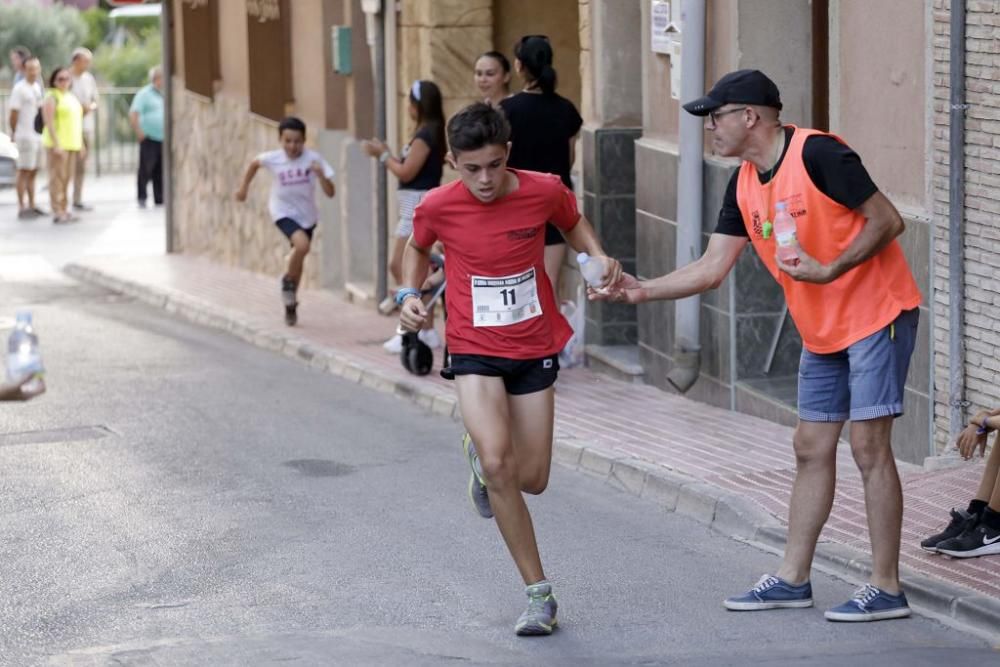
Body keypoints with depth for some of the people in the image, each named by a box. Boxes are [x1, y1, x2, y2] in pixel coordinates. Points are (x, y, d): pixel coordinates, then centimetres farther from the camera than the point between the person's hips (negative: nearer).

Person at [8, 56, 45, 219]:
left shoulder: (38, 87, 13)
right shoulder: (20, 89, -12)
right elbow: (14, 114, -12)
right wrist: (14, 133, -4)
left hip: (38, 136, 8)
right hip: (26, 136, -8)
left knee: (33, 172, 12)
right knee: (24, 172, -6)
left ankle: (31, 206, 17)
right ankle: (22, 208, -4)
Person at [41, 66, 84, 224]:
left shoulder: (72, 97, 18)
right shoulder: (52, 98, -7)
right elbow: (49, 122, -15)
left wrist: (80, 143, 20)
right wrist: (56, 144, -22)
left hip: (72, 143, 8)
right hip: (58, 143, -8)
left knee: (67, 177, 11)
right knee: (57, 176, -9)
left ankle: (64, 209, 18)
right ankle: (57, 212, -10)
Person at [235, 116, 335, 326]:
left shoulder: (313, 159, -19)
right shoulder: (272, 159, -18)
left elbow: (330, 193, -19)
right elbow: (255, 163, 6)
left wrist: (320, 175, -37)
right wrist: (244, 187, 12)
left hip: (307, 215, 2)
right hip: (284, 212, -2)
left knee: (299, 255, 16)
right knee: (302, 245, -28)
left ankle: (290, 305, 36)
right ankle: (288, 282, -1)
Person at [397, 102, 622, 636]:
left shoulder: (544, 192, -12)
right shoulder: (438, 207, -13)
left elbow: (574, 224, 10)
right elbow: (417, 248, 11)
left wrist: (599, 257, -8)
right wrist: (409, 294, -6)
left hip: (535, 349, 2)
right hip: (475, 352, -2)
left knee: (532, 480, 3)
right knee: (499, 465, -22)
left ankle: (480, 455, 41)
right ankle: (539, 595, -9)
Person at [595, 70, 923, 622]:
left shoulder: (816, 154, -19)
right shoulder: (744, 184, 6)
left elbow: (887, 221, -18)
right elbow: (712, 268, 6)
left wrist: (829, 271, -26)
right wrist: (641, 291, -4)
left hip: (876, 314, -9)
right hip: (822, 330, 9)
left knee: (868, 445, -9)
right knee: (811, 448, 11)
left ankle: (886, 588, -3)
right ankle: (792, 580, 19)